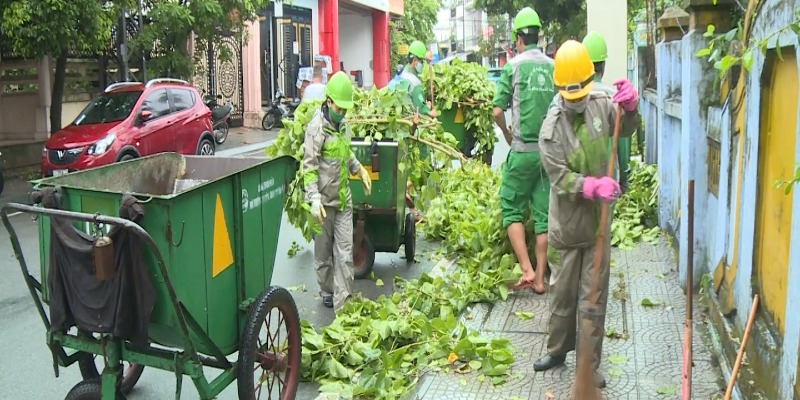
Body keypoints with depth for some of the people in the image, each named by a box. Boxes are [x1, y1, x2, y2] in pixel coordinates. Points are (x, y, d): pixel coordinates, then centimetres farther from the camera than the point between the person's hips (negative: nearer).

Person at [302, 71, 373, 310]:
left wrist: (359, 169, 11)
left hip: (344, 197, 6)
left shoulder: (343, 124, 8)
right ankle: (327, 292, 28)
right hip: (324, 199, -6)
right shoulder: (316, 127, -14)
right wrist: (314, 199, -24)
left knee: (345, 250, 3)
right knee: (324, 250, 10)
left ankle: (343, 300, 6)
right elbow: (309, 166, -17)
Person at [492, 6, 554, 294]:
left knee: (512, 209, 8)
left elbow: (497, 112, -6)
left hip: (523, 151, -3)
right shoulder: (554, 67, 6)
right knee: (544, 213, 7)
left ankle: (526, 270, -3)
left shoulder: (513, 65, -3)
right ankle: (540, 278, 12)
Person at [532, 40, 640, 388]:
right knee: (562, 294, 15)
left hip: (597, 224, 2)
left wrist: (629, 105, -13)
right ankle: (557, 350, 36)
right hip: (566, 227, -2)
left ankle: (589, 364, 22)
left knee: (593, 299, 9)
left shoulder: (600, 104, -5)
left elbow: (627, 129, 9)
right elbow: (560, 179, -17)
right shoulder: (551, 129, -15)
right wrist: (594, 186, -34)